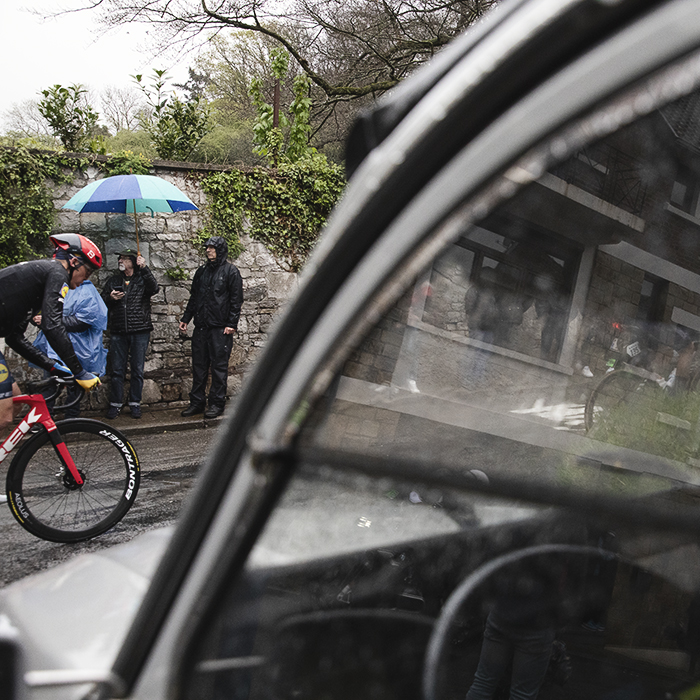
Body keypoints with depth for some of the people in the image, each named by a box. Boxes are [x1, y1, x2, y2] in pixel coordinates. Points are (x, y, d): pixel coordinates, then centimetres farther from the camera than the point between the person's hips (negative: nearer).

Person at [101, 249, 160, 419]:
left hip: (140, 331, -2)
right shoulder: (113, 281, 14)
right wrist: (110, 298, -6)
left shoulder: (143, 279, 4)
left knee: (137, 370, 3)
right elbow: (101, 302, 16)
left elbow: (154, 289, -18)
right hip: (118, 332, 2)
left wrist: (144, 268, -25)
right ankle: (115, 404, 11)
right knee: (117, 370, 3)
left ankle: (135, 404, 13)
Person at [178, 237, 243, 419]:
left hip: (220, 328, -6)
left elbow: (236, 300, -6)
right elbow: (194, 298, 21)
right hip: (201, 327, 6)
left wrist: (231, 324, -13)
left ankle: (217, 403, 6)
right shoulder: (201, 271, 15)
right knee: (199, 365, 8)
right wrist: (185, 319, 14)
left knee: (219, 366, -1)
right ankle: (196, 402, 16)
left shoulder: (231, 271, -2)